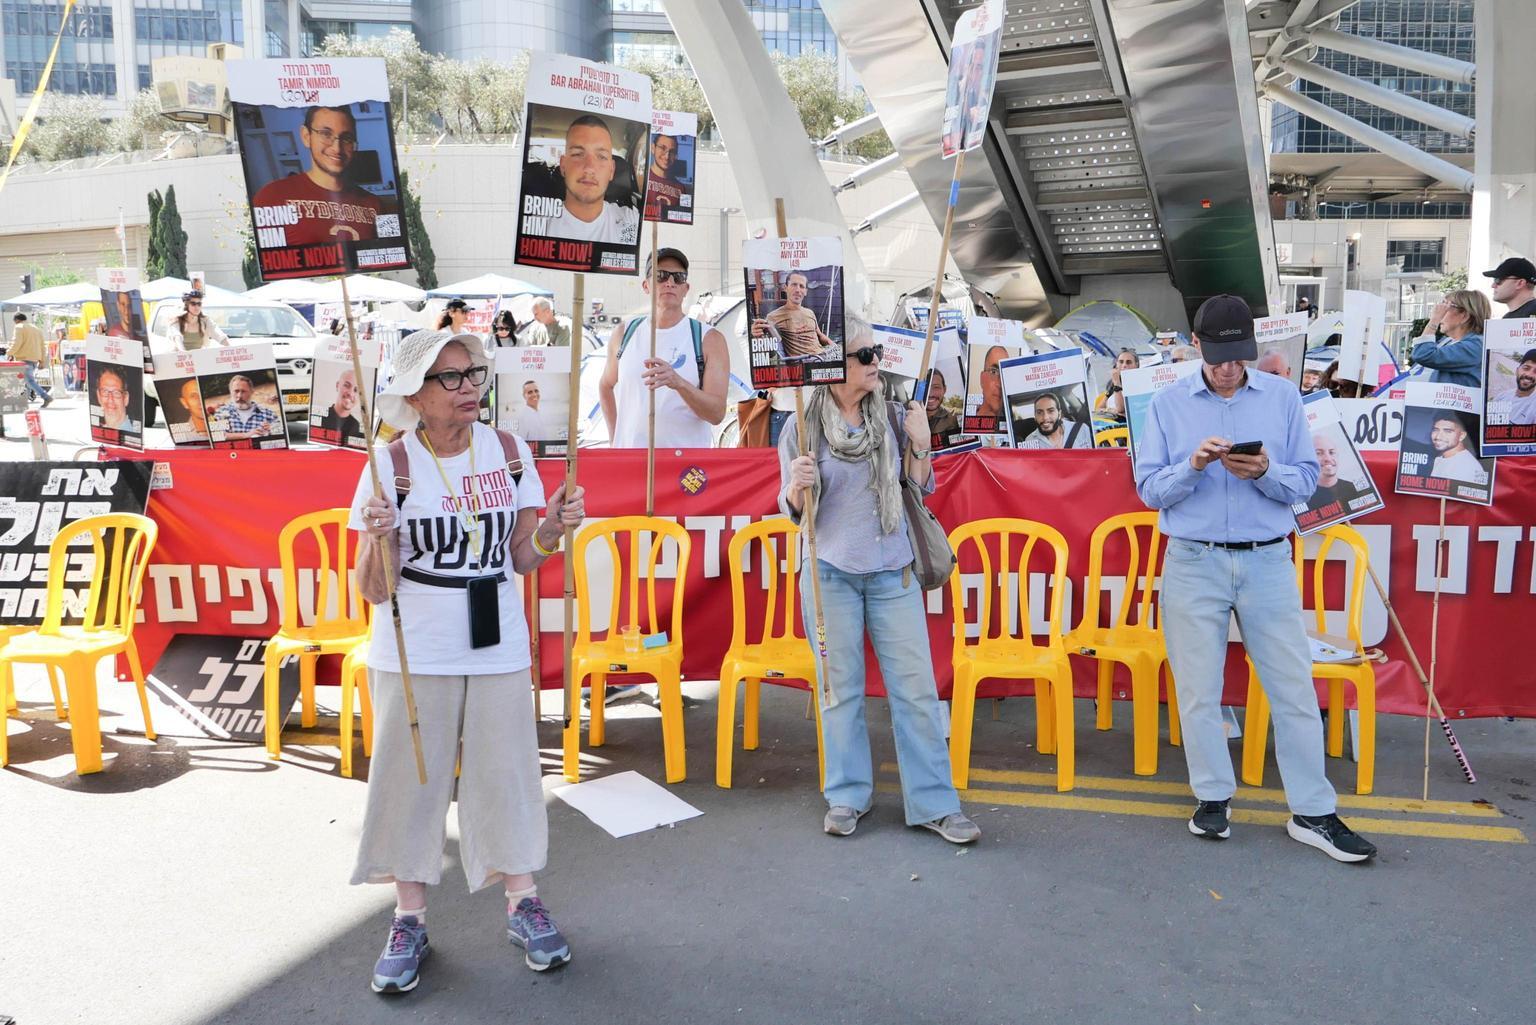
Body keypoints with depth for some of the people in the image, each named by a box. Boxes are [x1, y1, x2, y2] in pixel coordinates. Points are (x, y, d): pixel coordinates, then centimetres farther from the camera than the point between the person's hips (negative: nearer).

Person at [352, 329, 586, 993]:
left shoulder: (509, 451, 0)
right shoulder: (393, 464, -9)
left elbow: (522, 559, 6)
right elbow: (374, 590, -9)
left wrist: (552, 526, -13)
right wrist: (378, 539, -28)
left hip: (498, 647, 2)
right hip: (413, 654, -2)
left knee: (507, 771, 8)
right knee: (410, 779, 7)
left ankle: (522, 904, 25)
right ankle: (409, 919, 23)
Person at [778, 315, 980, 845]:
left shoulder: (892, 416, 3)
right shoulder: (801, 428, -3)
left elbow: (920, 487, 10)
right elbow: (792, 511, 1)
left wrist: (919, 443, -7)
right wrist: (798, 487, -21)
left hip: (892, 571, 2)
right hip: (830, 572, -1)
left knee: (916, 687, 0)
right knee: (841, 689, 7)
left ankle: (933, 803, 9)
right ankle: (847, 796, 22)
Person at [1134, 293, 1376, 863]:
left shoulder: (1282, 399, 5)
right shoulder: (1168, 404, 4)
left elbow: (1307, 480, 3)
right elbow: (1150, 489, 0)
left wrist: (1264, 472, -17)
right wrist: (1194, 465, -17)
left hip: (1267, 560, 1)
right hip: (1193, 563, 0)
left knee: (1294, 687, 2)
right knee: (1199, 691, 6)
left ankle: (1313, 812, 12)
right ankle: (1213, 798, 21)